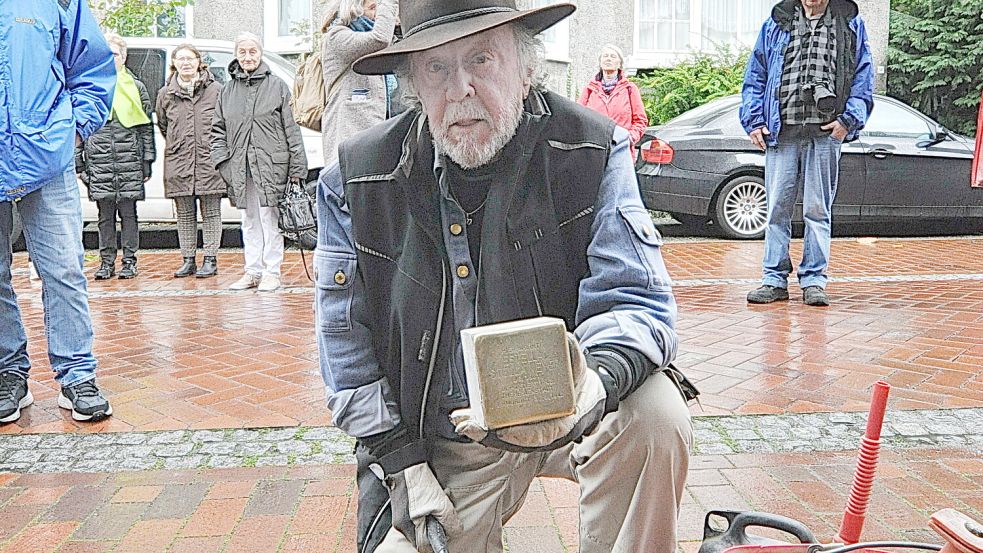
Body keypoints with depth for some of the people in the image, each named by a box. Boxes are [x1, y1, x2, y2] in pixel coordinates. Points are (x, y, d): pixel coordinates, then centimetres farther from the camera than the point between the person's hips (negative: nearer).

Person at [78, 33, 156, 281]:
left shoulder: (136, 88, 9)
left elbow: (147, 127, 7)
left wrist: (147, 162, 1)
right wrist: (79, 162, 4)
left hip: (129, 160, -1)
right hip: (99, 161, 1)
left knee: (128, 212, 1)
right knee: (105, 214, 5)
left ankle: (129, 260, 9)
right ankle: (107, 261, 12)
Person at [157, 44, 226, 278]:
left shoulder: (215, 89, 0)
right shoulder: (165, 94, 8)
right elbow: (162, 125, 20)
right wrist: (177, 146, 15)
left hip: (209, 161, -3)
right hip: (178, 164, 3)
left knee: (211, 212, 2)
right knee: (185, 214, 8)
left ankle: (210, 260, 8)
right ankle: (188, 260, 15)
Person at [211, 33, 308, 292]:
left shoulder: (277, 86, 1)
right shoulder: (228, 90, 13)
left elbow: (291, 128, -2)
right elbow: (218, 129, 15)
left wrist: (297, 167, -8)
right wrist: (222, 160, 0)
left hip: (271, 164, -5)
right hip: (240, 167, 5)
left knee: (270, 219, -2)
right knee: (249, 221, 12)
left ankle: (271, 272, 7)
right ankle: (253, 271, 20)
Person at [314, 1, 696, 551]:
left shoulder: (592, 149, -12)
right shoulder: (354, 182, -7)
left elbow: (634, 300, -15)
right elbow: (347, 345, 1)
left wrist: (597, 384, -38)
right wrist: (403, 465, -5)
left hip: (567, 410, -1)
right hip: (441, 439, 2)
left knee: (656, 418, -29)